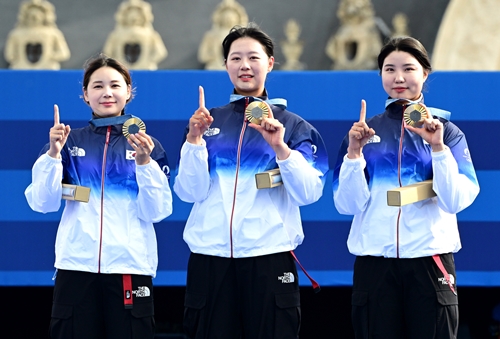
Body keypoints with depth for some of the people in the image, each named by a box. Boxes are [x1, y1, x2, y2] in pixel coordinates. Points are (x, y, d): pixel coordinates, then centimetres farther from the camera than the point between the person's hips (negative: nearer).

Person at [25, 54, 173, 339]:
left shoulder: (147, 145, 7)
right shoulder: (70, 142, 10)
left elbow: (157, 212, -2)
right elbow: (43, 203, 1)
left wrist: (145, 162, -14)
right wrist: (54, 153, -10)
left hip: (130, 266, -1)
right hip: (76, 265, 1)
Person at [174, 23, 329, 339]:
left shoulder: (292, 125, 6)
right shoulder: (207, 121, 10)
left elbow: (309, 193, -6)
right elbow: (189, 192, 1)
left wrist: (279, 146, -17)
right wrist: (194, 139, -10)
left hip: (269, 256, -1)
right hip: (210, 256, 2)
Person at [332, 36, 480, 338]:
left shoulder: (447, 132, 5)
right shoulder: (364, 132, 8)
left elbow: (457, 200, -7)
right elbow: (347, 204, 0)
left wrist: (438, 148, -17)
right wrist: (354, 152, -11)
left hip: (430, 259, -1)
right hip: (374, 262, 1)